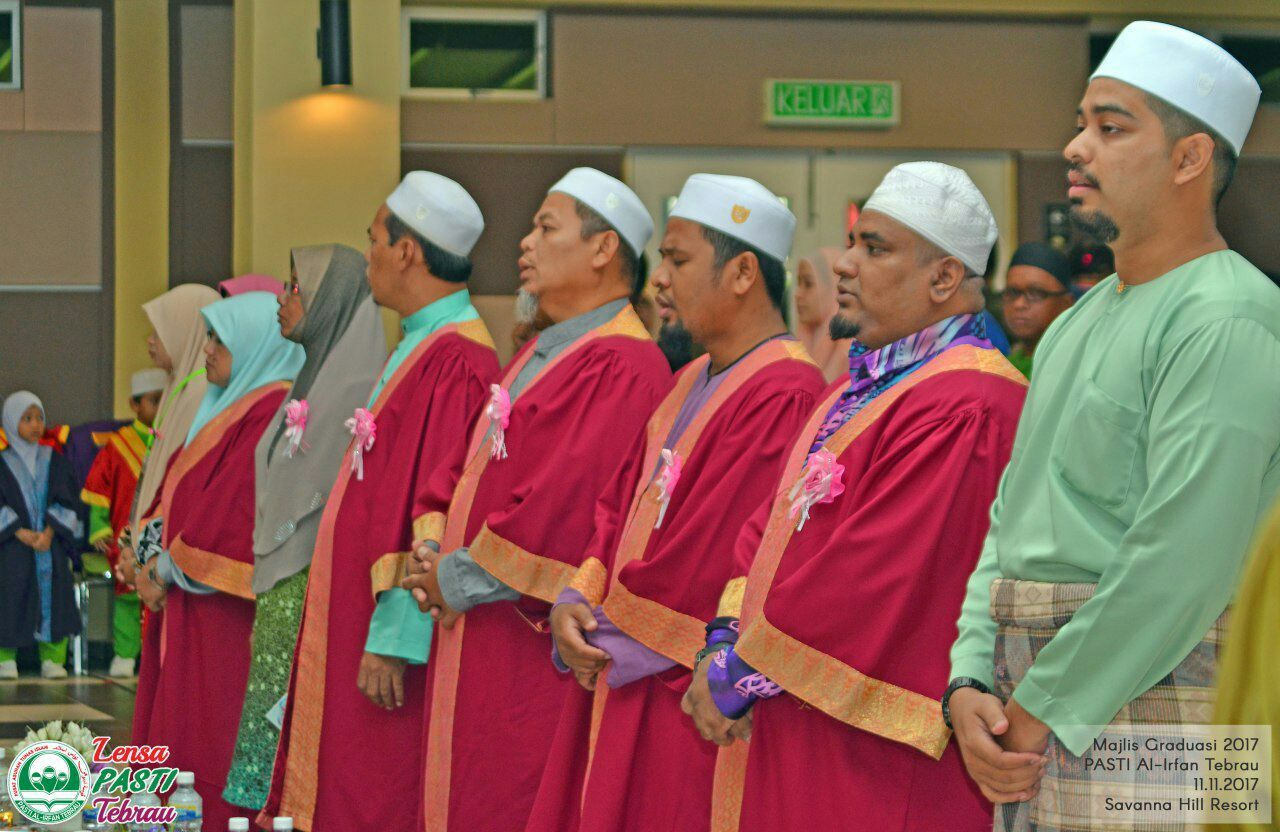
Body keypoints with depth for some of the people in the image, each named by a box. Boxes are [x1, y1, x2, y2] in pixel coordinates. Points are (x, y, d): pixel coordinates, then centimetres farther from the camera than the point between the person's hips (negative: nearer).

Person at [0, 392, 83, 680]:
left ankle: (52, 659, -7)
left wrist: (49, 532, -10)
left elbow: (65, 501, 6)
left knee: (55, 591, -10)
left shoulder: (54, 461, 13)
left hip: (50, 540, 2)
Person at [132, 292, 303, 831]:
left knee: (207, 750, -9)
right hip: (193, 610, 10)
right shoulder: (229, 408, 20)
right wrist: (157, 558, 3)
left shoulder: (272, 414, -13)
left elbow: (233, 509, -19)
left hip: (227, 612, -10)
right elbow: (181, 495, 20)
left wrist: (171, 569, -10)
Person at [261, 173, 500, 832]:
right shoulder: (422, 348, 15)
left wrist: (392, 638, -24)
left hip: (387, 638, -10)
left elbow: (435, 512, -23)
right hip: (349, 625, 10)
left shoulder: (454, 361, -18)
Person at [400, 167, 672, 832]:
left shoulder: (623, 366, -15)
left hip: (536, 655, -10)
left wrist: (462, 577, -13)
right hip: (483, 649, 10)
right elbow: (478, 474, 22)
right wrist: (440, 559, 4)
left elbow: (570, 498, -23)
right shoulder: (543, 354, 18)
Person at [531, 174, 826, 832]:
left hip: (688, 695, -9)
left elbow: (706, 553, -20)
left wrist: (613, 638, -10)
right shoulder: (693, 383, 15)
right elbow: (623, 503, 15)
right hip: (620, 679, 9)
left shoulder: (784, 397, -17)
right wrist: (574, 604, -2)